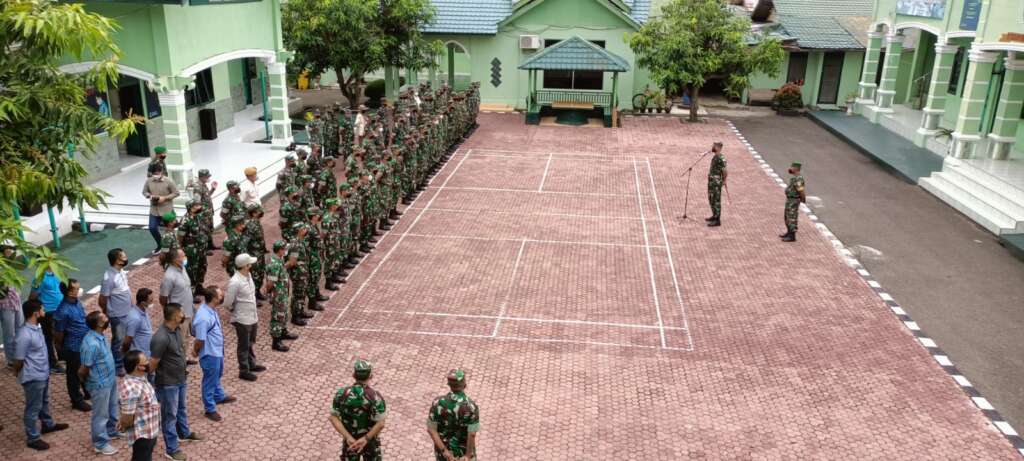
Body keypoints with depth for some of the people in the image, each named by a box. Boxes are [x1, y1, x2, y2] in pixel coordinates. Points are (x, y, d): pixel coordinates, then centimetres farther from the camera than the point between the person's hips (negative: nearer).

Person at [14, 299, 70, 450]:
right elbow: (18, 361, -20)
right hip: (33, 377, -9)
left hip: (43, 373, 9)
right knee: (34, 408, 7)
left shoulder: (37, 327, -1)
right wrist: (19, 374, -2)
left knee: (44, 401, 28)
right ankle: (33, 438, 22)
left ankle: (48, 424, 48)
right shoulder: (24, 336, -31)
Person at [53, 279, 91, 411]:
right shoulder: (63, 311, -27)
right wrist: (60, 346, -4)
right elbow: (59, 332, -17)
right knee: (75, 374, 9)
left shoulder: (77, 302, 0)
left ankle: (89, 392, 43)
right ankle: (77, 401, 24)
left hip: (85, 343, 8)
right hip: (73, 347, -8)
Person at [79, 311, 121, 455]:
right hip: (100, 384, -9)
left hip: (110, 379, 9)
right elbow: (83, 369, -24)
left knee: (112, 408, 27)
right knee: (101, 414, 10)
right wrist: (85, 381, -4)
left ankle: (111, 431, 48)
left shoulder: (100, 335, -4)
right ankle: (100, 444, 27)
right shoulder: (92, 344, -34)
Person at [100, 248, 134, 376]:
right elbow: (102, 300, -19)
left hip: (128, 312, 8)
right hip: (118, 315, -8)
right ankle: (118, 366, 25)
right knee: (119, 340, 8)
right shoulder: (109, 278, -28)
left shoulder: (121, 271, -1)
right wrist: (107, 313, -2)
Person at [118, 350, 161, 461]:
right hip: (142, 435, -9)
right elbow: (127, 419, -25)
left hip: (150, 431, 9)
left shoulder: (140, 378, 0)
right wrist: (123, 426, -5)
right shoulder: (131, 388, -31)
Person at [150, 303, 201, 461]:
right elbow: (153, 363, -22)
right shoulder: (161, 338, -31)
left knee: (181, 408, 27)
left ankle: (184, 433, 49)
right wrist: (151, 382, -10)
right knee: (170, 415, 7)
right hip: (168, 383, -8)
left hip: (181, 378, 8)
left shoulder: (177, 329, -3)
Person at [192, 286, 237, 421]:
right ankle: (210, 409, 26)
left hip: (218, 350, 9)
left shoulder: (211, 308, -4)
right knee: (210, 381, 9)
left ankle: (219, 396, 53)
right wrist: (196, 352, -6)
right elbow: (200, 340, -26)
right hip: (210, 354, -9)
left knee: (217, 375, 30)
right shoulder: (203, 318, -35)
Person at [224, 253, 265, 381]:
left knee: (251, 343, 23)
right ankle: (244, 371, 20)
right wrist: (236, 312, -1)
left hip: (252, 317, 8)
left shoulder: (248, 275, 1)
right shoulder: (235, 282, -26)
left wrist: (256, 314, 15)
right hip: (242, 320, -8)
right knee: (244, 346, 7)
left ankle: (251, 364, 40)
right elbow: (227, 303, -19)